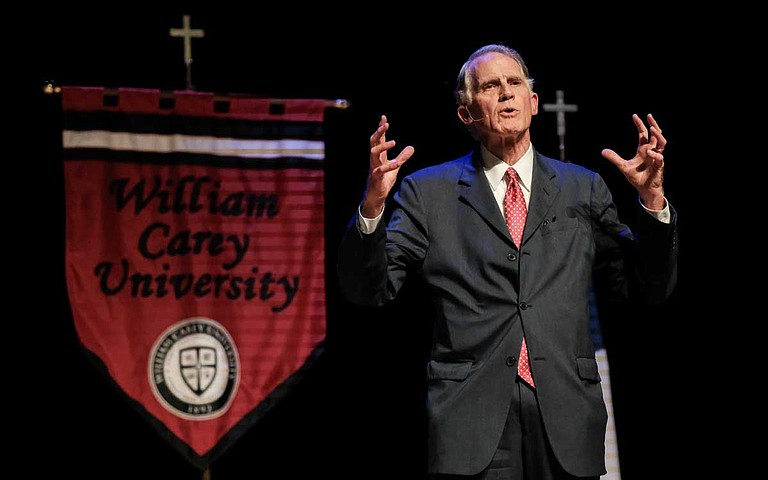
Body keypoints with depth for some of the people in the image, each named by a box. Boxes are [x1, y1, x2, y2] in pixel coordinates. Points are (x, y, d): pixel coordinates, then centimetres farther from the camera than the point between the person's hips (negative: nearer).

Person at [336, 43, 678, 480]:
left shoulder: (583, 189, 14)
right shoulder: (428, 191, 10)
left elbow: (647, 291, 12)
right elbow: (367, 291, 3)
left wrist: (652, 199, -2)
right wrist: (373, 205, -13)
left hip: (566, 422, 2)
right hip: (473, 422, -2)